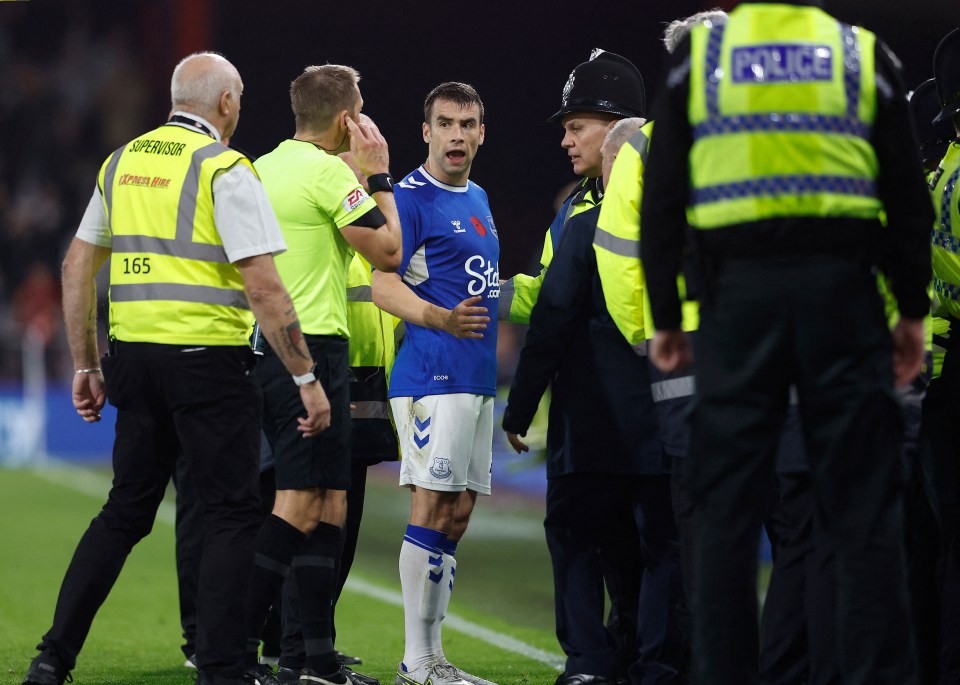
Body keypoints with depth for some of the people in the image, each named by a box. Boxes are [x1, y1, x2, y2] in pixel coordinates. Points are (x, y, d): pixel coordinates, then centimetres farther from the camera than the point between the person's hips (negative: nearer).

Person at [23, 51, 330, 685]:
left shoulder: (121, 163, 11)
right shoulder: (225, 169, -9)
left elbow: (77, 267, 14)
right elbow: (263, 287, -14)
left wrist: (85, 365, 20)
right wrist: (307, 379, -10)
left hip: (133, 354, 6)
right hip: (208, 362, -6)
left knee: (126, 510, 14)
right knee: (233, 513, 3)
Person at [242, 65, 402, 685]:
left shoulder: (263, 167, 14)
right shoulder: (329, 171, -11)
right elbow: (388, 251, -8)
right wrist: (379, 176, 3)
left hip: (264, 348, 9)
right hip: (311, 347, -9)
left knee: (329, 504, 11)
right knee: (301, 503, -9)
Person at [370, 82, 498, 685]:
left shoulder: (478, 199, 18)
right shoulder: (411, 197, -8)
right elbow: (385, 287, -16)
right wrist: (441, 318, -31)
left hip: (477, 379, 9)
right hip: (432, 376, -9)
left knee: (457, 516, 9)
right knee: (433, 511, -10)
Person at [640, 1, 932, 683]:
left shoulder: (696, 56, 7)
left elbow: (661, 201, 5)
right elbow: (908, 197, 7)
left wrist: (665, 317, 10)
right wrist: (913, 311, 13)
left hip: (739, 293, 0)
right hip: (842, 289, 0)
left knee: (727, 505, 4)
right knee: (863, 504, 2)